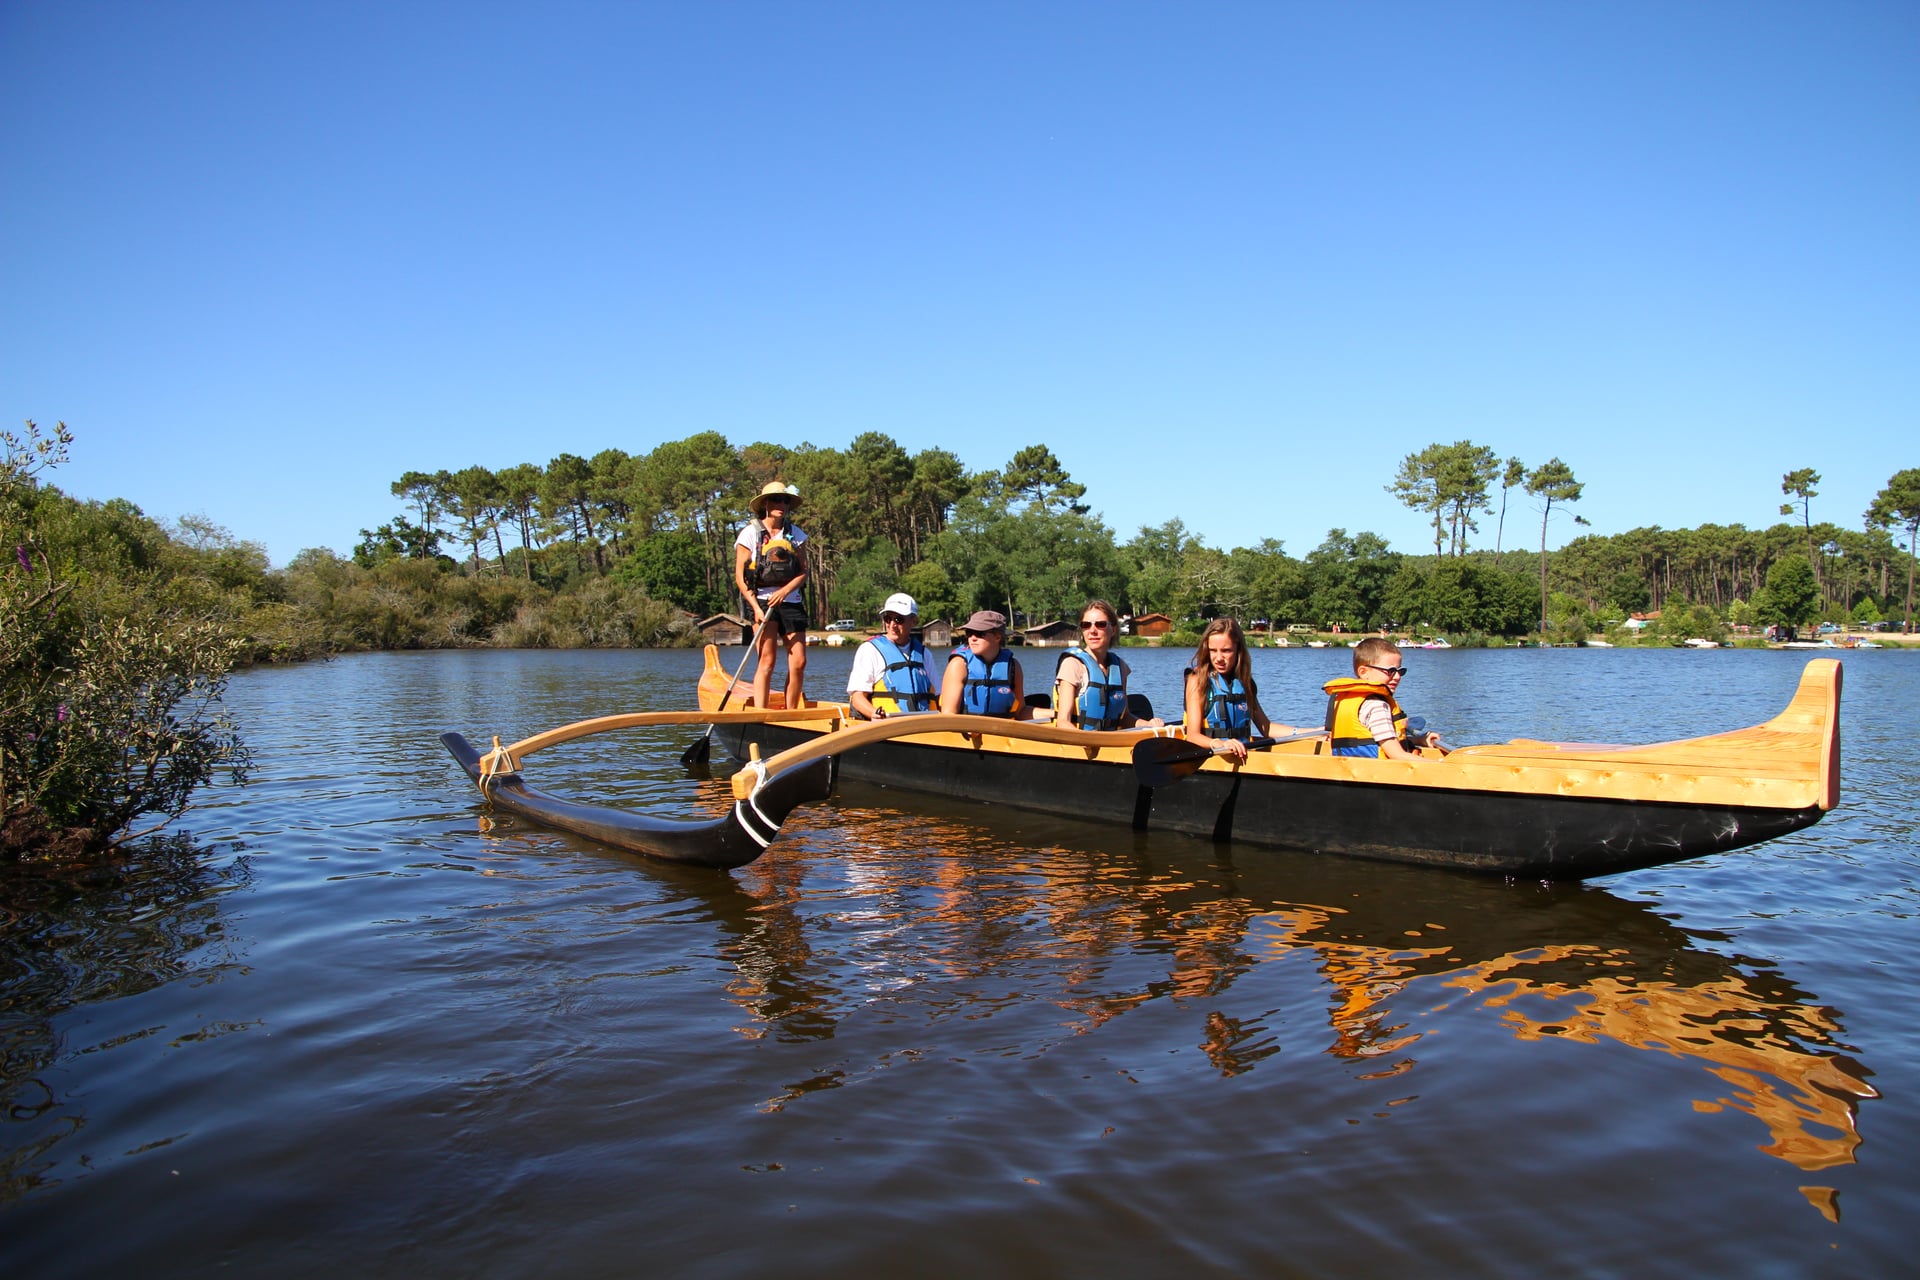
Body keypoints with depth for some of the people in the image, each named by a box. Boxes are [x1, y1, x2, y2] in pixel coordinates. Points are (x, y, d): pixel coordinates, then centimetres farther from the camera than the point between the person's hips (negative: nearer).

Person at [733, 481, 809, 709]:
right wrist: (756, 608, -13)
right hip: (762, 602, -4)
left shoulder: (796, 534, 11)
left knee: (798, 662, -2)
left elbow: (803, 573, 5)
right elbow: (740, 576, -3)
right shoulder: (750, 532, 1)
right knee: (767, 661, -11)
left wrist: (785, 590, -14)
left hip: (791, 602, 4)